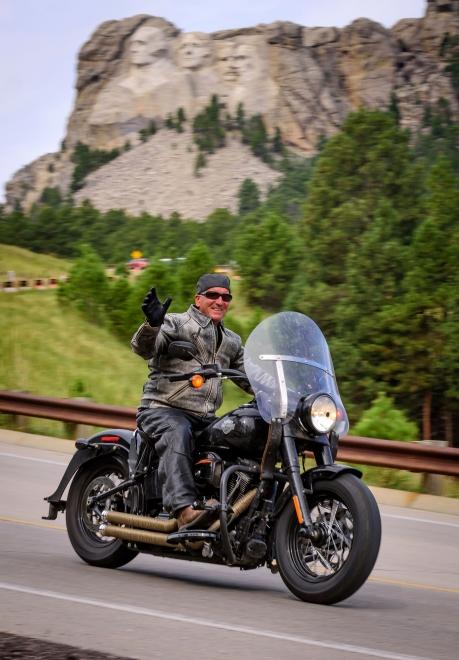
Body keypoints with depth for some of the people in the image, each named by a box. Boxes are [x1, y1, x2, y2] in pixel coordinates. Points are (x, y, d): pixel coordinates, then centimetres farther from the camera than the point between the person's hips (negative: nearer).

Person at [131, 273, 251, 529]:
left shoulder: (232, 342, 23)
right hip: (162, 410, -7)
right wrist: (152, 324, -39)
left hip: (205, 418, 7)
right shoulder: (176, 324, 1)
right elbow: (143, 347, -17)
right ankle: (185, 508, -55)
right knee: (178, 435, -39)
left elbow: (251, 379, 25)